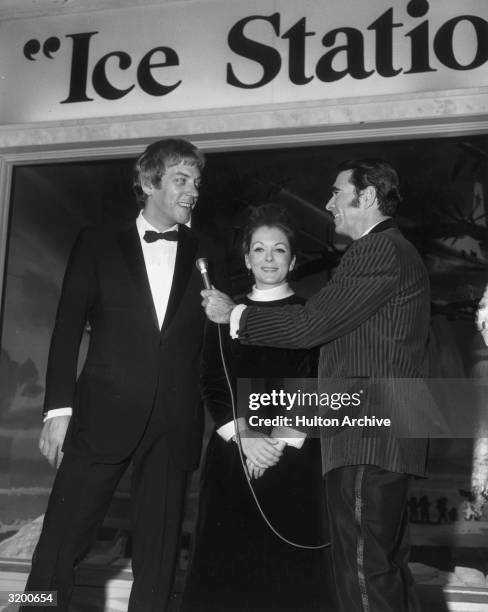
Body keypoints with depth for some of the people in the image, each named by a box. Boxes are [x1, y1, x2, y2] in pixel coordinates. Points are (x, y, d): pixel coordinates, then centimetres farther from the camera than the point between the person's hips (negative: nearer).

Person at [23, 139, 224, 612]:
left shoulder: (204, 256, 12)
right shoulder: (98, 243, 8)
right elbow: (68, 328, 2)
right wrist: (58, 409, -6)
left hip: (174, 426, 2)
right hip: (103, 417, -1)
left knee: (158, 556, 7)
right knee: (58, 548, -2)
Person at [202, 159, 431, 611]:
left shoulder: (379, 251, -11)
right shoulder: (392, 251, 22)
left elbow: (310, 325, -15)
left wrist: (233, 314, -3)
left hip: (368, 438, -11)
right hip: (381, 438, 11)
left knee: (365, 574, -7)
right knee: (386, 567, 16)